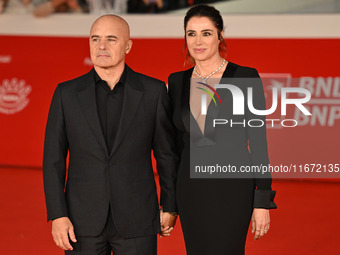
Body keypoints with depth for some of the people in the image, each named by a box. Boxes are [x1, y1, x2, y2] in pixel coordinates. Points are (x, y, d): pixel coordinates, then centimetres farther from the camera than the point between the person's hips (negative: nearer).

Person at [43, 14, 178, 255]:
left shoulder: (153, 91, -1)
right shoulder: (67, 93, 1)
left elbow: (167, 152, 6)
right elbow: (53, 159, 2)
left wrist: (170, 207, 7)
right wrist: (57, 216, -5)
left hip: (136, 221, -1)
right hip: (83, 222, 1)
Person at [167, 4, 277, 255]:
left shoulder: (246, 77, -7)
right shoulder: (177, 81, 7)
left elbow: (258, 141, -6)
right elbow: (179, 140, 13)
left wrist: (263, 203, -9)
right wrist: (172, 200, 13)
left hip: (232, 189, -5)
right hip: (191, 188, 5)